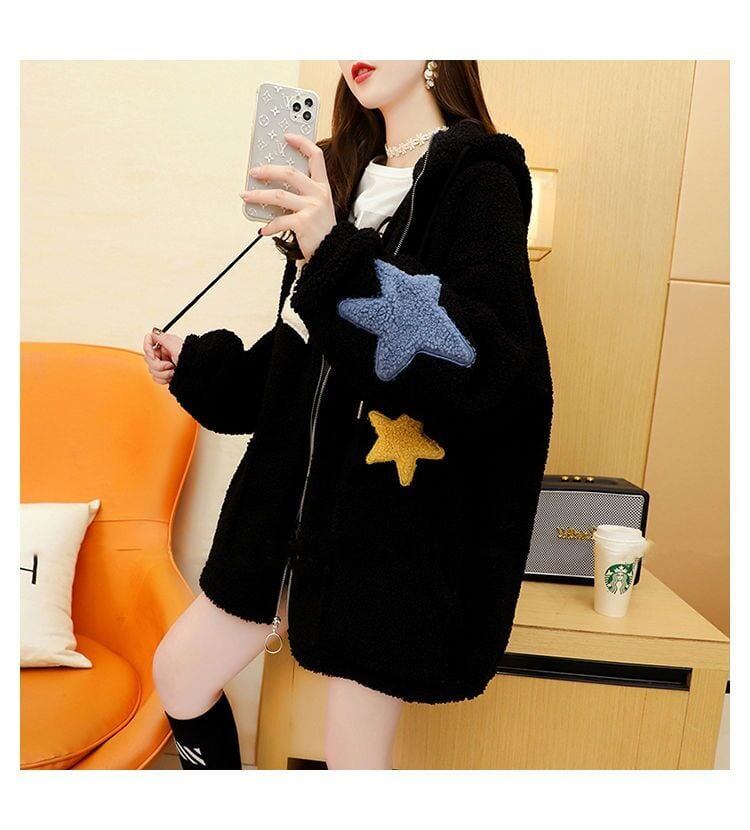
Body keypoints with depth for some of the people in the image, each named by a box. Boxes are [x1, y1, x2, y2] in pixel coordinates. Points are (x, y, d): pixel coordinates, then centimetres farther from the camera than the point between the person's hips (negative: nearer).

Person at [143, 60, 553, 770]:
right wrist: (196, 367, 10)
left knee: (353, 756, 7)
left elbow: (486, 358, -24)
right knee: (179, 672, 15)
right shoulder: (341, 175, 12)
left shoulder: (477, 180, -8)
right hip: (296, 488, 7)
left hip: (393, 511, -7)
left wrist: (339, 259, -31)